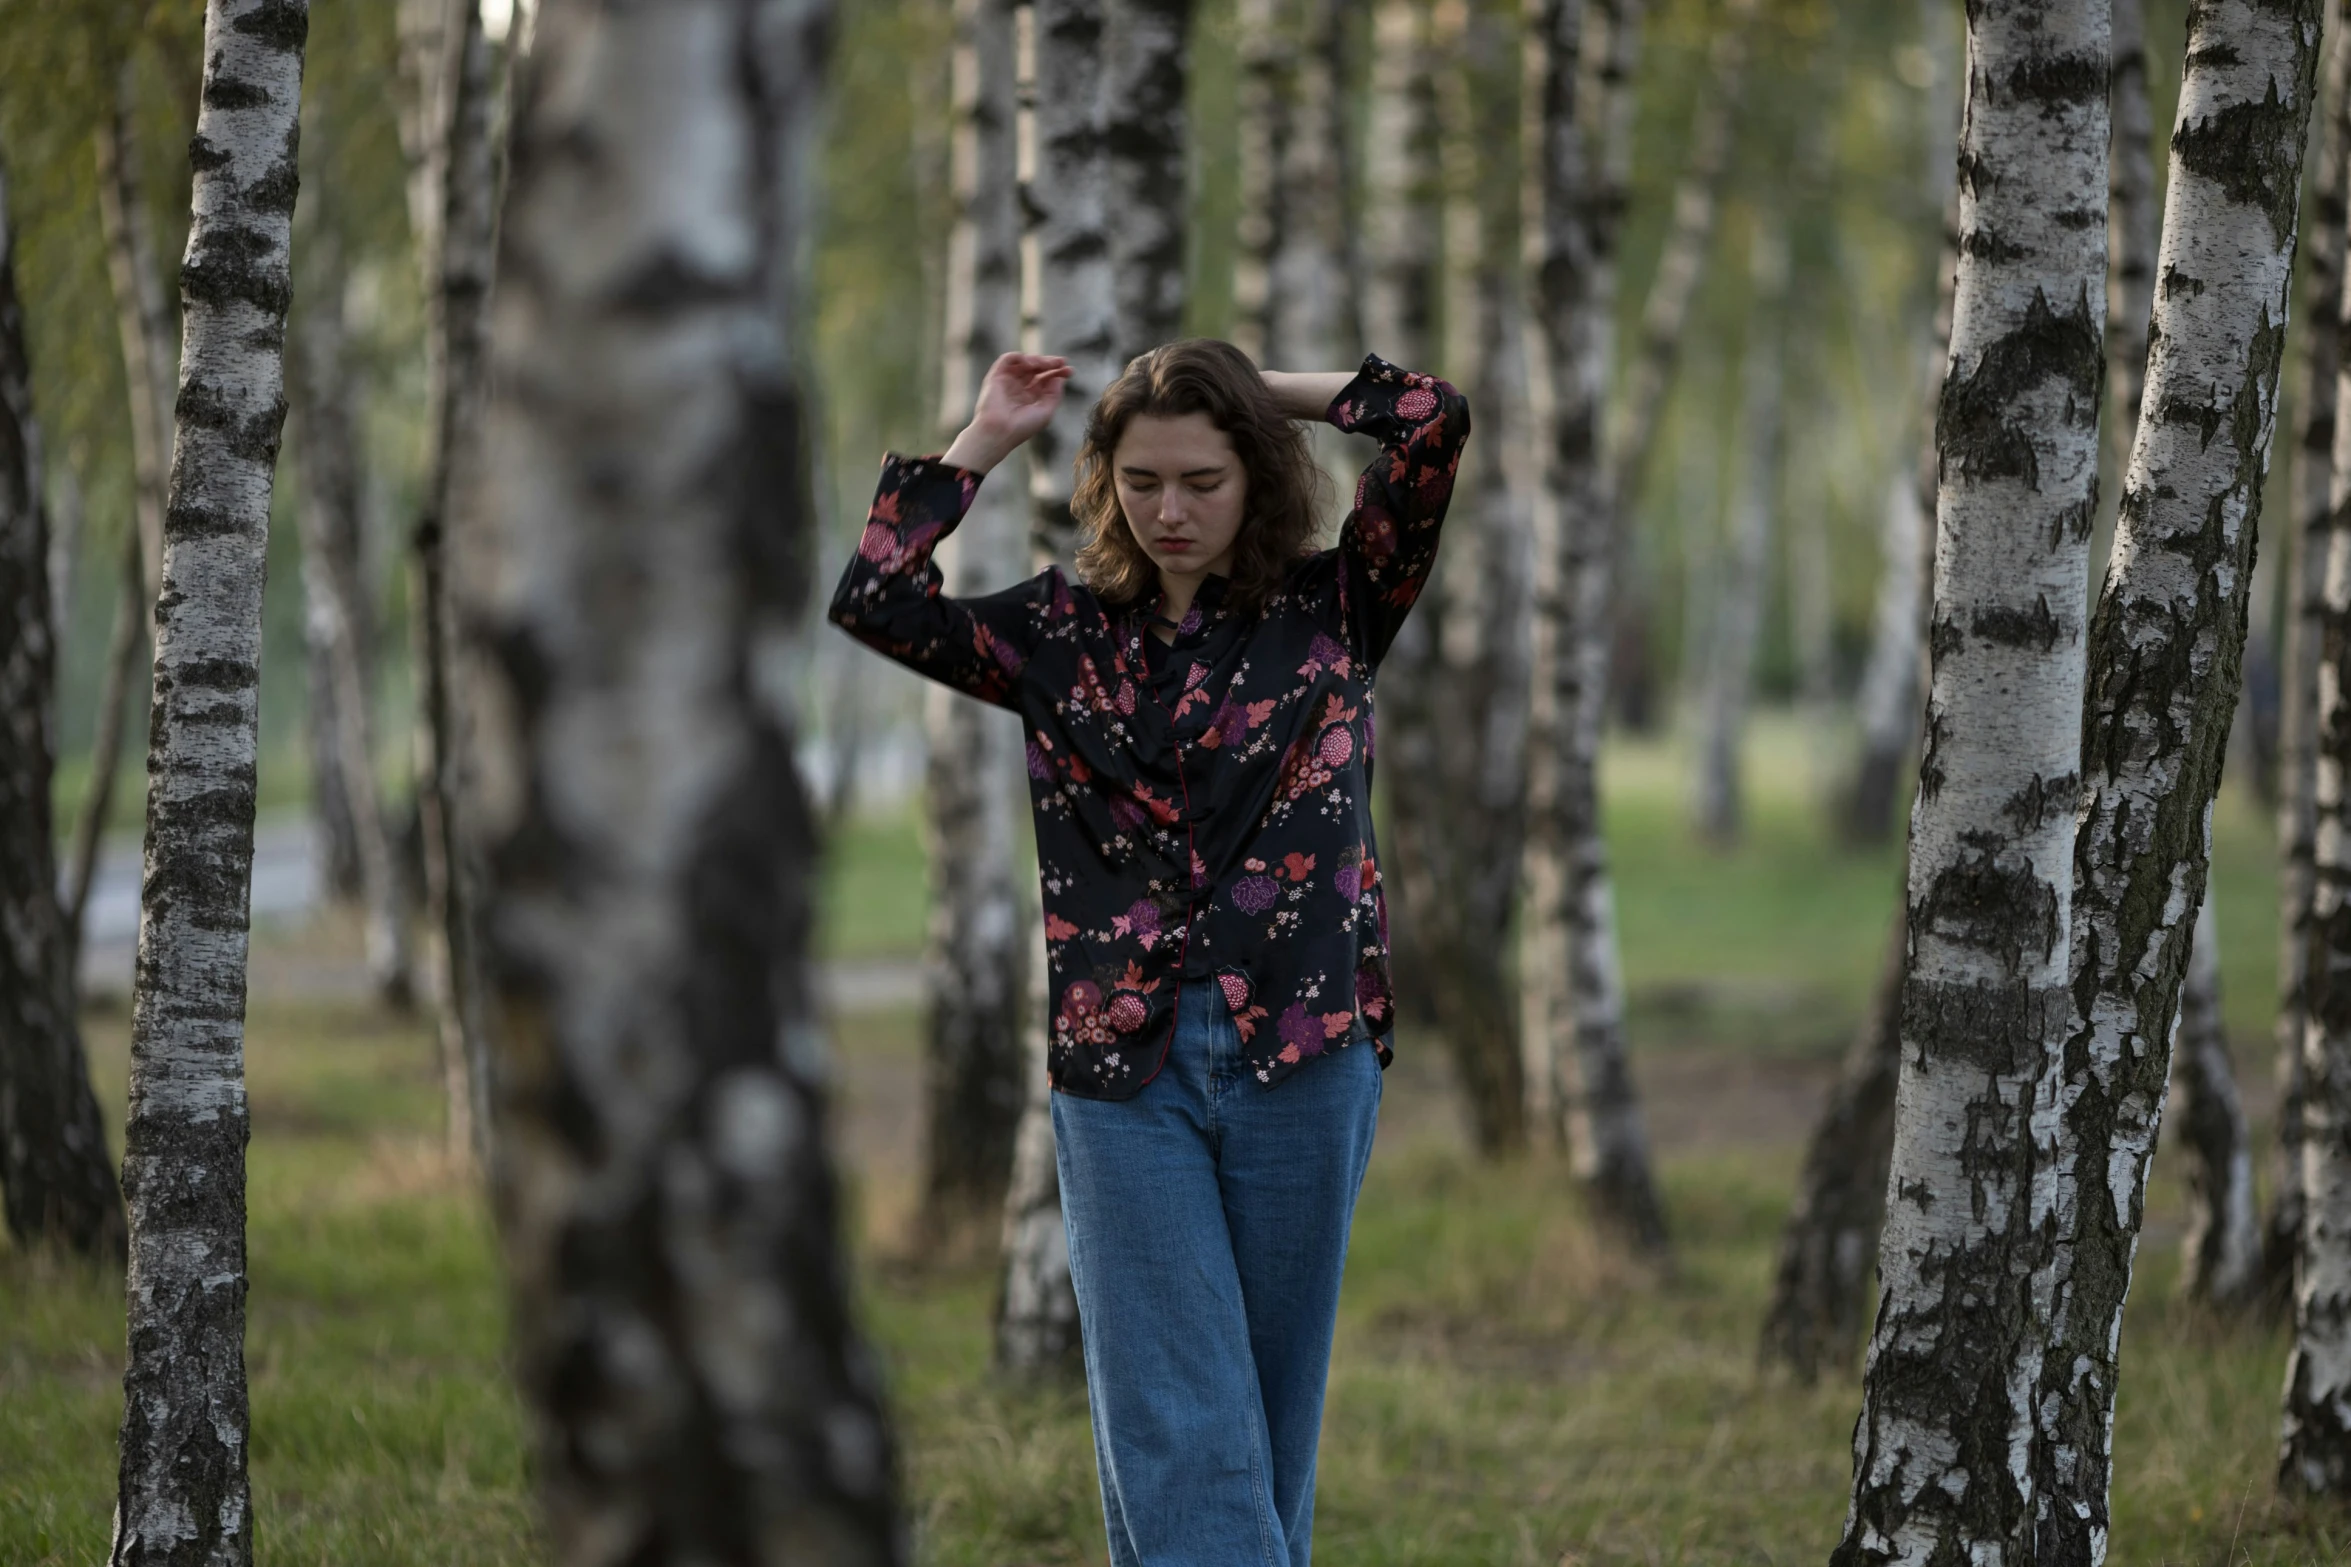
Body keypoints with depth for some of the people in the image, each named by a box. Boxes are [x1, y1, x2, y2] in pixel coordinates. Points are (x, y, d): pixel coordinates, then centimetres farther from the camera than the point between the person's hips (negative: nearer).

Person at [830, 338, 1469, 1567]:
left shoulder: (1330, 609, 5)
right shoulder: (1062, 631, 9)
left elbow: (1433, 421, -5)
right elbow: (873, 601, -1)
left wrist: (1262, 393, 5)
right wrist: (982, 443, 4)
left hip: (1303, 1057, 0)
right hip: (1123, 1063, 0)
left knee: (1274, 1420, 8)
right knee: (1176, 1428, -8)